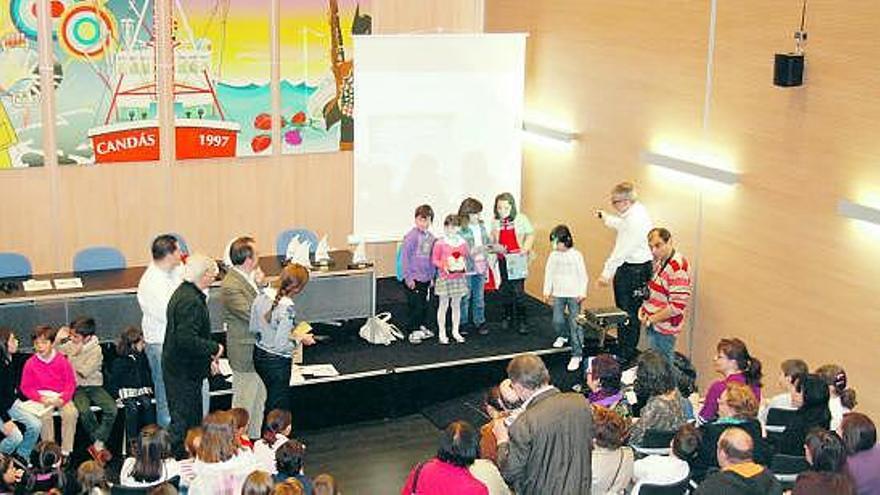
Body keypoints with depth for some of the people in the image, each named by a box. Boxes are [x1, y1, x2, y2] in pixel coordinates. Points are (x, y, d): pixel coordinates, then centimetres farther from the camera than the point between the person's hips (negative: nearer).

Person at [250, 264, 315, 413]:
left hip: (259, 355, 7)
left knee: (266, 399, 22)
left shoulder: (262, 296, -7)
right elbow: (281, 345, -26)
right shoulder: (287, 308, -27)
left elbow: (253, 328, 4)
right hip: (277, 362, -7)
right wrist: (300, 339, -10)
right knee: (278, 406, 8)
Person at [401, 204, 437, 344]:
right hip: (414, 278, -6)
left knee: (426, 304, 14)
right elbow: (405, 257, -12)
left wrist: (432, 276, 14)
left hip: (427, 278, 6)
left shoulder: (431, 237, 7)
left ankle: (423, 327, 27)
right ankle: (413, 331, 7)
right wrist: (408, 277, -13)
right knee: (415, 305, -3)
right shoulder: (411, 236, -12)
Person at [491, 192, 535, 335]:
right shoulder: (496, 222, 7)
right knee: (505, 290, 11)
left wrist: (524, 250, -7)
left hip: (517, 259, -4)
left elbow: (530, 235, 2)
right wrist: (496, 247, -6)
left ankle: (521, 321, -1)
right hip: (503, 259, 4)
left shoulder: (521, 219, -4)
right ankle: (508, 317, 25)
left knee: (518, 290, -8)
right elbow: (494, 240, 15)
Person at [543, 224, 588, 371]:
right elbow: (549, 274, 11)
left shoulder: (576, 255, -6)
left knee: (575, 323, -6)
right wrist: (547, 291, 8)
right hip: (558, 294, 4)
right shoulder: (553, 256, 4)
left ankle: (577, 354, -2)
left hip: (574, 294, -4)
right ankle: (563, 336, 39)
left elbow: (583, 275, -4)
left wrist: (582, 293, -7)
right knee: (557, 321, 3)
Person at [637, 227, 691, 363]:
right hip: (652, 325, 9)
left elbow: (677, 306, -25)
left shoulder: (679, 267, -23)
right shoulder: (659, 260, 6)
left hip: (664, 329, -9)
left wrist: (651, 319, -16)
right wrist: (644, 307, 6)